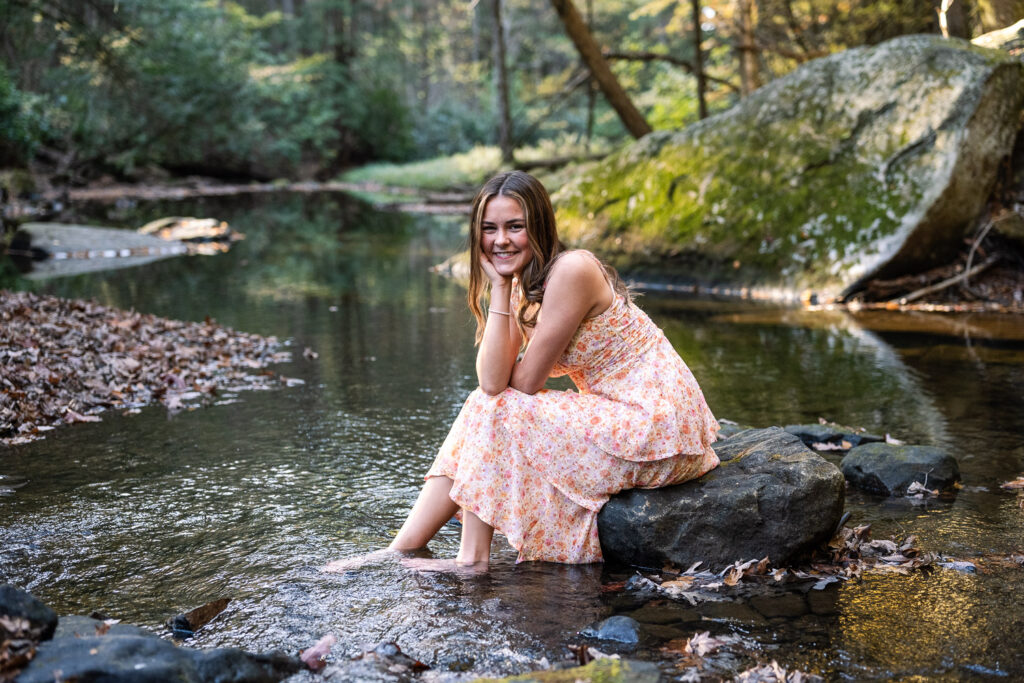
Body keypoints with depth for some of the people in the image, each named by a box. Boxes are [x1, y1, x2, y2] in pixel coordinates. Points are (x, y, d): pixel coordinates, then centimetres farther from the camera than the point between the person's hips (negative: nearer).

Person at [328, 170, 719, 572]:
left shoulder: (571, 270, -20)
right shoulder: (528, 285, 7)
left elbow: (524, 382, -18)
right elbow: (493, 382, -8)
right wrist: (499, 288, -10)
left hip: (657, 425, -9)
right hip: (619, 418, 9)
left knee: (495, 410, -13)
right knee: (486, 404, -1)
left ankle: (472, 559, -3)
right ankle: (400, 550, 1)